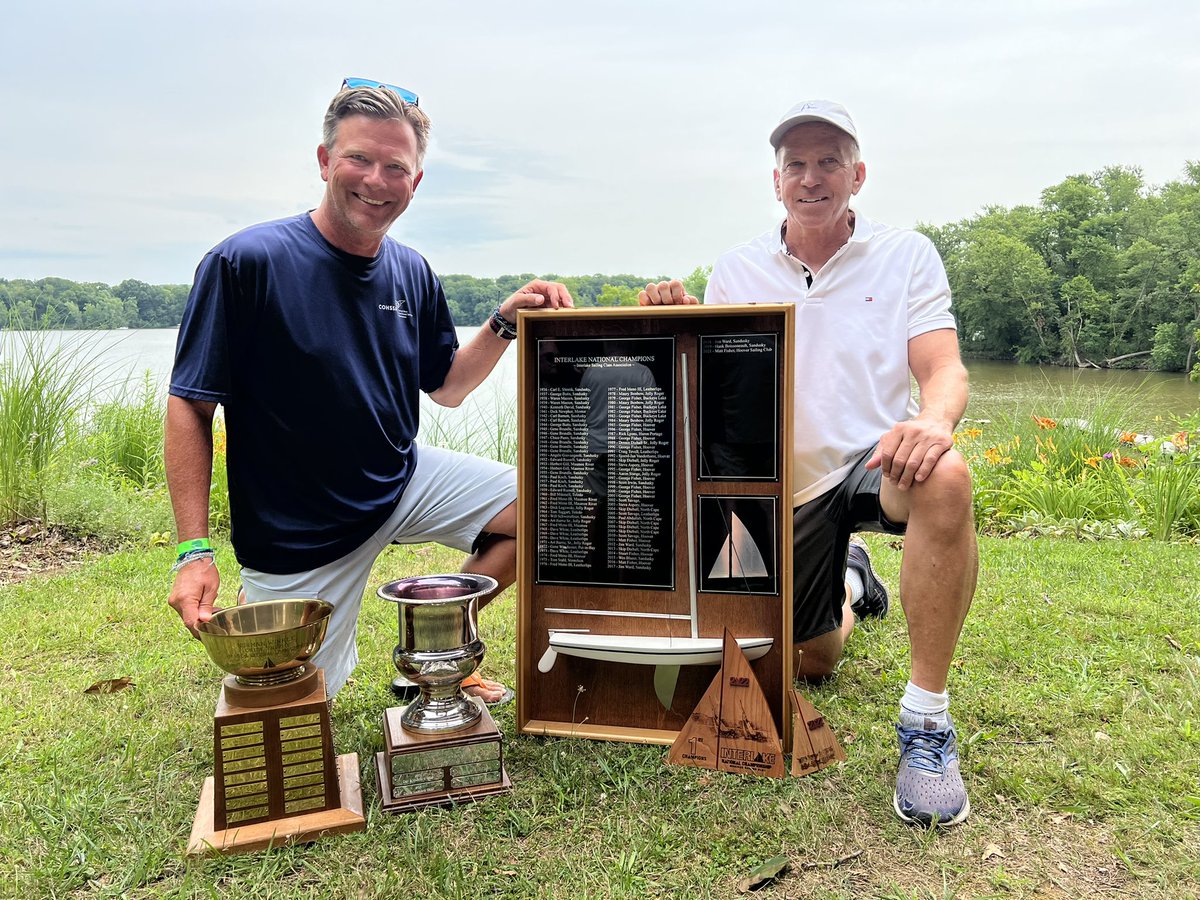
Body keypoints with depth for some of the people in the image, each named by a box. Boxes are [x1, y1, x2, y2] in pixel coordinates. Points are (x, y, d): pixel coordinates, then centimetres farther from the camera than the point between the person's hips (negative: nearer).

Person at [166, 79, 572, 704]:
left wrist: (506, 321, -8)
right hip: (295, 534, -4)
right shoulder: (245, 263, -18)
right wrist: (193, 552, -19)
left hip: (406, 483, 5)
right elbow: (189, 407, -14)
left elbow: (447, 387, 9)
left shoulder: (412, 274, -1)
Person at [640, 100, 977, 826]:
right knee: (814, 663, 11)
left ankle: (927, 722, -25)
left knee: (945, 479, -39)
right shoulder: (736, 271, 2)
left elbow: (944, 369, -12)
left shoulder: (906, 255, -2)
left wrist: (935, 419, -35)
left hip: (876, 462, -2)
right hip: (790, 487, 3)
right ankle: (849, 580, 48)